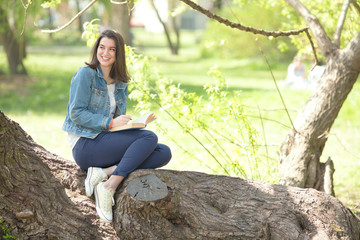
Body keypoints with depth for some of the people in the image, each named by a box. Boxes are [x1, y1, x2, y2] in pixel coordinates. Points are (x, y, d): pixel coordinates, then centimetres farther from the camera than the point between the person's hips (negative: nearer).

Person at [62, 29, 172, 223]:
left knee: (164, 153, -11)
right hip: (85, 145, -7)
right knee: (149, 137, -22)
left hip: (106, 141, 7)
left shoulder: (121, 83, 15)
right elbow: (76, 113, -13)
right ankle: (109, 188, -30)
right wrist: (110, 123, -20)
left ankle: (104, 172, -23)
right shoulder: (85, 74, -6)